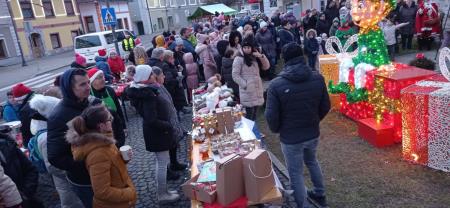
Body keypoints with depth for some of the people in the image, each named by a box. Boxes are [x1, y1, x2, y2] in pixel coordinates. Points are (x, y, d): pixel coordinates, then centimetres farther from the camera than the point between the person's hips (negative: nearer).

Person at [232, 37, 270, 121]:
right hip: (247, 90, -6)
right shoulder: (239, 59, -7)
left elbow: (266, 67, 8)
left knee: (254, 112, 14)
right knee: (249, 113, -6)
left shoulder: (255, 57, 12)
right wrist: (245, 85, -17)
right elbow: (235, 75, -11)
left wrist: (261, 56, -7)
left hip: (257, 89, 6)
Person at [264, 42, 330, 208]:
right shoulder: (318, 78, -8)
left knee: (296, 173, 12)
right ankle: (320, 195, 47)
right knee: (312, 161, 31)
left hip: (290, 138, -5)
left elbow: (271, 116, -16)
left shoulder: (276, 84, -21)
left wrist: (277, 130, 5)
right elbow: (325, 106, 2)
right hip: (313, 133, 5)